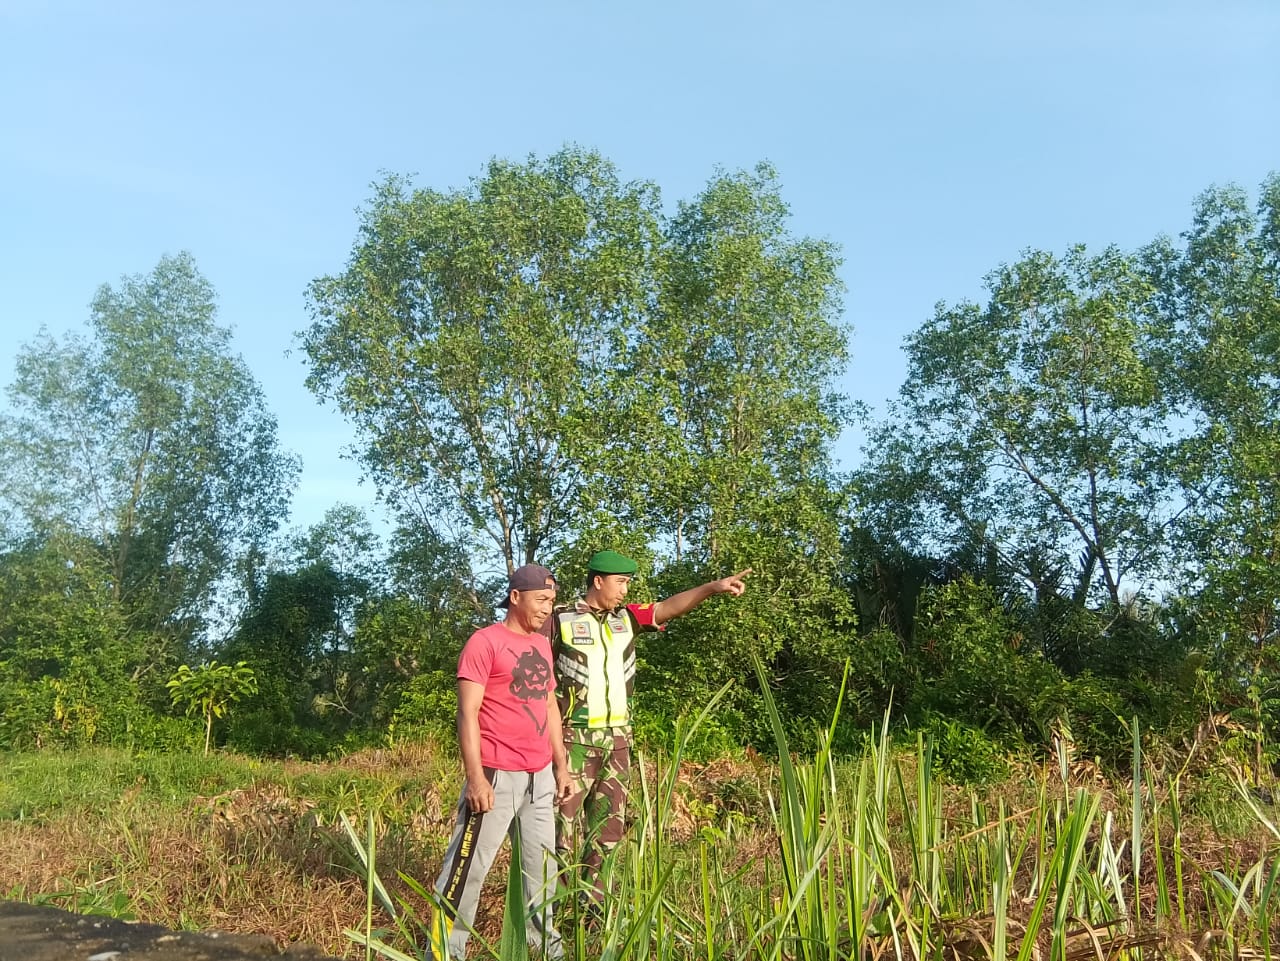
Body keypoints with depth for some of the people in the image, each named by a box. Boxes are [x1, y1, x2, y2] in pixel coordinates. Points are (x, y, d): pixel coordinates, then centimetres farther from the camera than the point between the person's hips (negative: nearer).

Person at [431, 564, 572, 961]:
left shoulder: (542, 644, 13)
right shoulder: (484, 642, -10)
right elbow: (467, 713, -14)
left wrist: (560, 765, 16)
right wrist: (475, 777, -19)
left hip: (539, 776, 7)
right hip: (497, 776, -7)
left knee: (542, 865, 15)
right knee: (468, 867, -2)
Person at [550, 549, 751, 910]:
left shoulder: (627, 618, 8)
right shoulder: (559, 620, -6)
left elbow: (670, 606, -3)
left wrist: (713, 587, -16)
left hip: (617, 739, 6)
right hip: (574, 739, -6)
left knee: (608, 824, 12)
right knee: (565, 823, -2)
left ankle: (592, 902, 23)